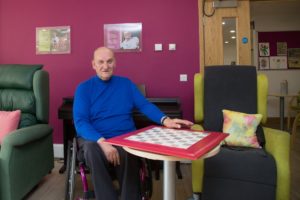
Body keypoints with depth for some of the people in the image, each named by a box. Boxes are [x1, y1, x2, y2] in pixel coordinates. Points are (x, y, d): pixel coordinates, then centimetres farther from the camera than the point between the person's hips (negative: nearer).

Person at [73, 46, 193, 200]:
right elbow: (80, 122, -8)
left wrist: (165, 120, -19)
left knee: (127, 153, -32)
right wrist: (102, 142, -26)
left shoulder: (126, 83, 12)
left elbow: (144, 105, 2)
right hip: (94, 139, 0)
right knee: (92, 150, -34)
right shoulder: (84, 88, 3)